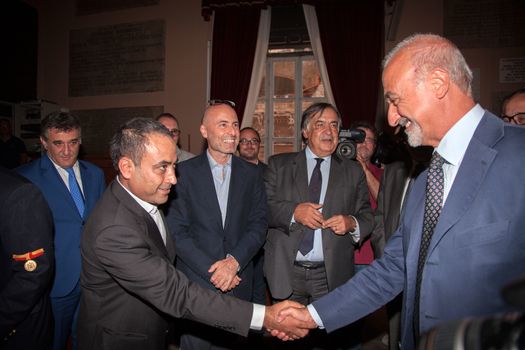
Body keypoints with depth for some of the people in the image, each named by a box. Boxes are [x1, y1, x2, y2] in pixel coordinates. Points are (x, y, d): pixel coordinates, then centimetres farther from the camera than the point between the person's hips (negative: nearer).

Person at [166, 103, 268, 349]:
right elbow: (177, 231, -8)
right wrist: (212, 270, -13)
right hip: (196, 282, -2)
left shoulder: (251, 174, 4)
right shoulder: (184, 172, -5)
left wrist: (234, 262, -14)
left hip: (238, 282, 2)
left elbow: (258, 225, 0)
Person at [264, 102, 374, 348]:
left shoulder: (353, 171, 11)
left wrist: (352, 223, -12)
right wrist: (293, 211, -18)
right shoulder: (279, 164, 8)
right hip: (286, 273, 0)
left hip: (331, 276, 1)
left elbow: (368, 217, 9)